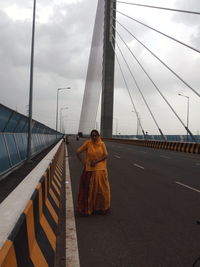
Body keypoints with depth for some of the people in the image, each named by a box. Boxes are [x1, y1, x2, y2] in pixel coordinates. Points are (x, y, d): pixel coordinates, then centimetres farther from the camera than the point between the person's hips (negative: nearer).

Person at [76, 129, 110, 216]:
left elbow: (106, 155, -4)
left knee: (101, 188, 8)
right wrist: (82, 161, -10)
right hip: (90, 170, -2)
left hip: (100, 169, 2)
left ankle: (100, 207, 26)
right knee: (89, 188, 6)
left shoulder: (102, 144, 0)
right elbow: (78, 152, -3)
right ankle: (88, 208, 20)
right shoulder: (87, 143, -5)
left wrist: (96, 161, -14)